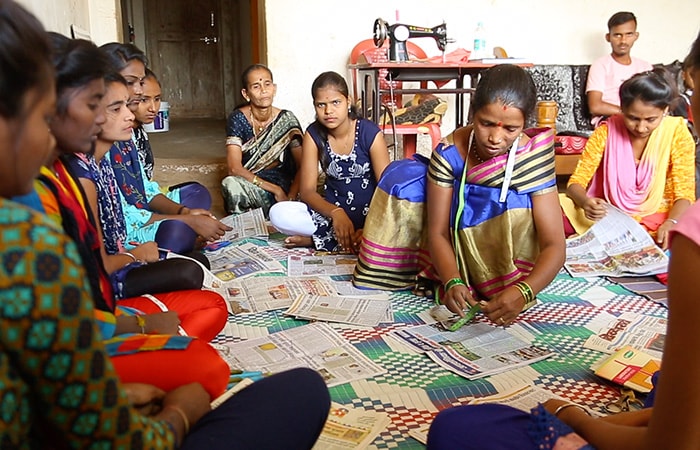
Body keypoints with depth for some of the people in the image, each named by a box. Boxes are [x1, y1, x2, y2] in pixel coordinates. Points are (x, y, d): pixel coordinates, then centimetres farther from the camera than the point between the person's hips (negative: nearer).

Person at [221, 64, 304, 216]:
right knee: (230, 183, -34)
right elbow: (234, 168, -15)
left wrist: (290, 198, -21)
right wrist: (275, 189, -20)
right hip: (246, 188, 0)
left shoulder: (287, 120, -4)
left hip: (282, 187, 0)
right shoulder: (238, 119, -7)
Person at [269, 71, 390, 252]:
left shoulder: (370, 133, -12)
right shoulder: (313, 134, -5)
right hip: (331, 211, 2)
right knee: (278, 214, -23)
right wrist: (336, 213, -29)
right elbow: (307, 190, -9)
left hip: (370, 212, -1)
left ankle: (318, 239, -20)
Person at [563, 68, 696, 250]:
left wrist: (671, 223, -30)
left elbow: (684, 193, -8)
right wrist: (585, 202, -33)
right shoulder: (606, 132, -6)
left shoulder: (677, 132, -7)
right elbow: (576, 182, -8)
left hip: (658, 221, 1)